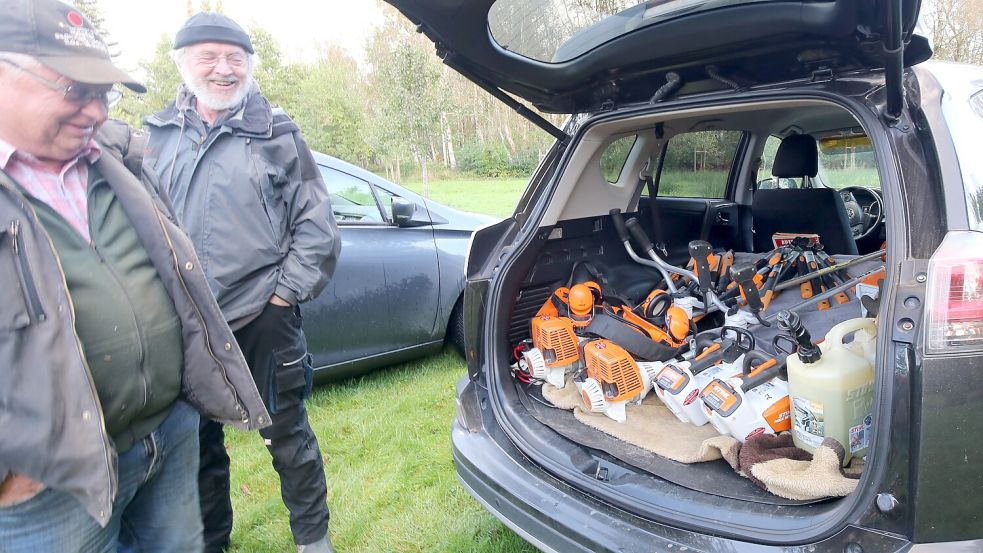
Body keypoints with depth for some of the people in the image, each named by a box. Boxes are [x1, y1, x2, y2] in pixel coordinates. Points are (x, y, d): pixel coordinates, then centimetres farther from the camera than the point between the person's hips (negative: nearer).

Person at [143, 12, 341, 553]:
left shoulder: (277, 133, 0)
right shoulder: (158, 136, 8)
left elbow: (315, 225, -2)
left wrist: (287, 291, -8)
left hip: (265, 318, -3)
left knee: (287, 432, 9)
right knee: (198, 442, 18)